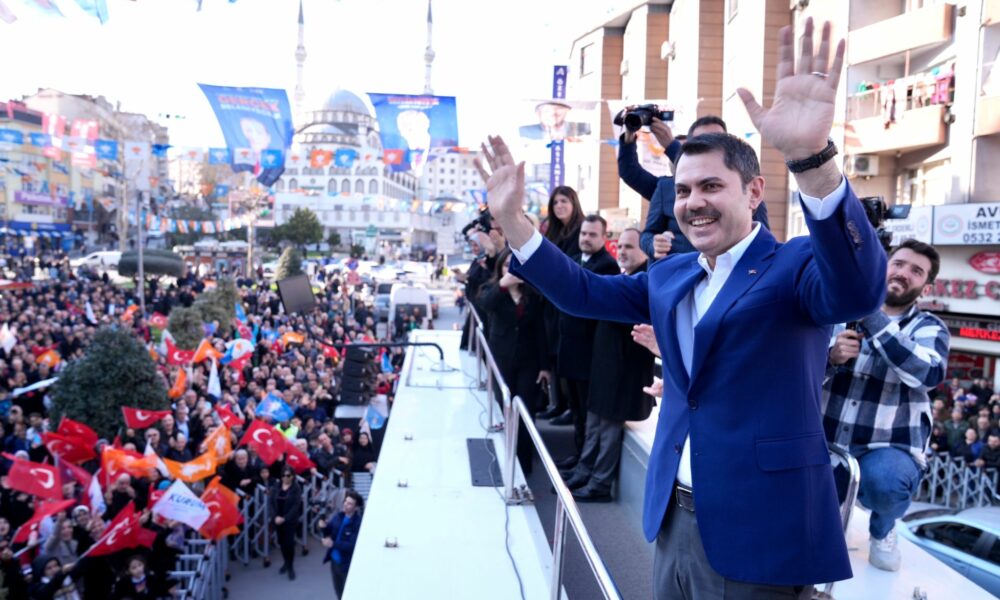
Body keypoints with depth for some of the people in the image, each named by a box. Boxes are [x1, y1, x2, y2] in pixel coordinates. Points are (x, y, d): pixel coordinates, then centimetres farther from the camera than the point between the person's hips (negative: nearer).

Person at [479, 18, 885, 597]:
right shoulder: (669, 275, 10)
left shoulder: (797, 265, -11)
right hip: (673, 519, 7)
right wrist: (512, 218, 3)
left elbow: (859, 290, -31)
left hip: (760, 530, -6)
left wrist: (813, 156, -47)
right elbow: (585, 292, 14)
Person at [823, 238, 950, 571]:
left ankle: (882, 529, 4)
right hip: (827, 441, 2)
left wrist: (871, 314, -25)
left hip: (890, 448, -2)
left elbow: (928, 373, -21)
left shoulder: (929, 328, 2)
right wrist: (831, 357, -19)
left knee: (883, 479, -34)